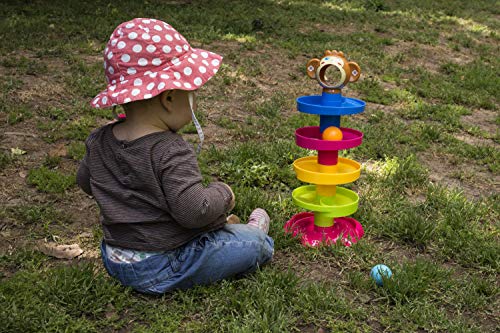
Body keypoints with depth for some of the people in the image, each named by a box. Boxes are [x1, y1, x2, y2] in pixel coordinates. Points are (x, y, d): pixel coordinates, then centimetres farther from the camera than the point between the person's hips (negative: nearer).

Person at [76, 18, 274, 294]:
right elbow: (194, 209, -31)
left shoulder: (99, 142, -4)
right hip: (164, 269, -8)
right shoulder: (171, 152, -28)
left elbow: (85, 181, 14)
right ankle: (253, 231, 34)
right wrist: (222, 194, -12)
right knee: (255, 244, 7)